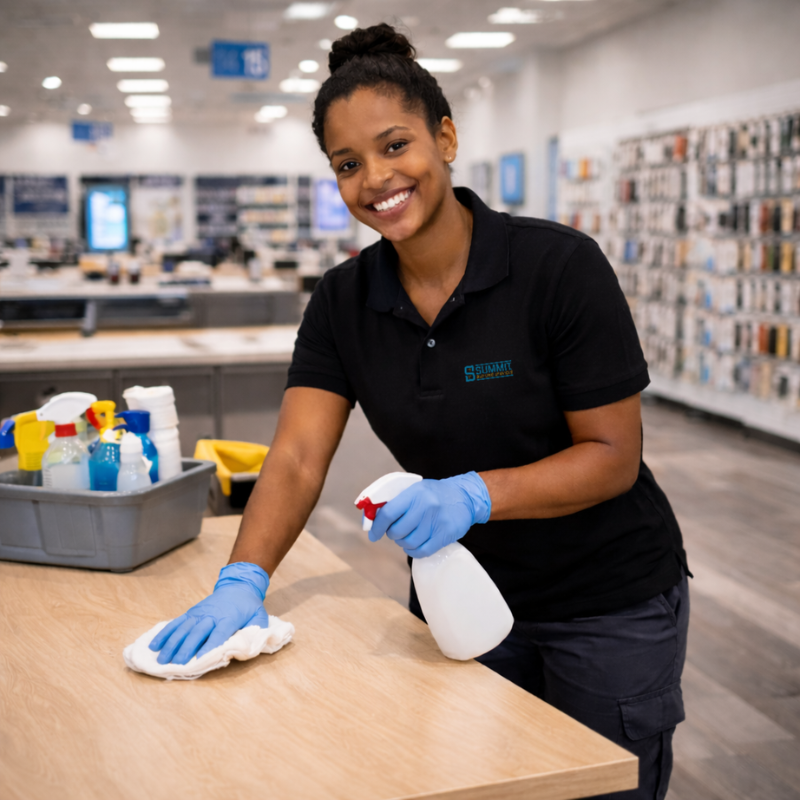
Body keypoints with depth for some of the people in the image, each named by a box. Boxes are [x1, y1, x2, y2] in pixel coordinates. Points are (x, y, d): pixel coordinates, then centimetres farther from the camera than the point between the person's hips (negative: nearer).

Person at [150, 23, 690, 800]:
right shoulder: (343, 300, -6)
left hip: (609, 605, -3)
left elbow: (613, 454, -18)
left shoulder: (560, 264, -20)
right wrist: (243, 580, -28)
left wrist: (476, 494, -32)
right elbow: (297, 458, -12)